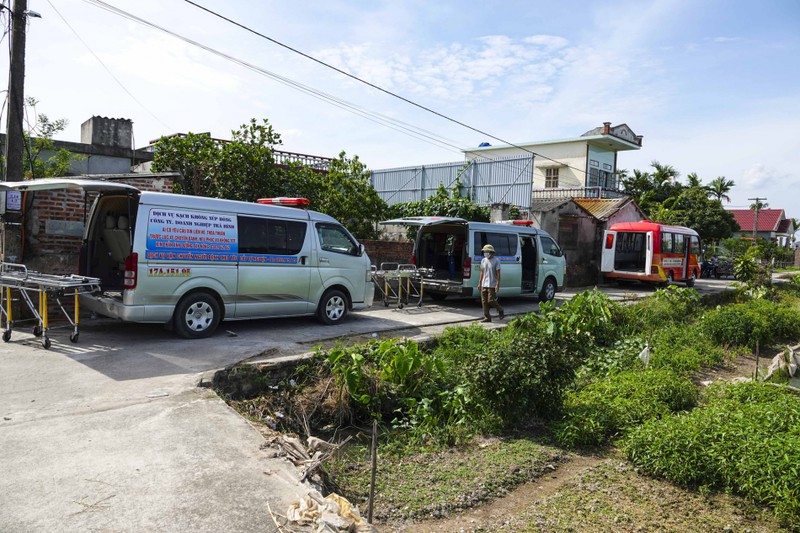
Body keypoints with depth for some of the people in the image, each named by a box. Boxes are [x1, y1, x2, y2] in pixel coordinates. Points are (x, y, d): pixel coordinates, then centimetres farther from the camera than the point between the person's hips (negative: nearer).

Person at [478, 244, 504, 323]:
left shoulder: (496, 261, -8)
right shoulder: (483, 260, 9)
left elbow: (498, 273, -9)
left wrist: (498, 284, -16)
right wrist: (479, 283, 12)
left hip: (492, 285, -6)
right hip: (484, 284, 6)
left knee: (490, 301, -9)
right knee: (484, 301, 3)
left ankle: (501, 311, 17)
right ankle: (487, 317, 10)